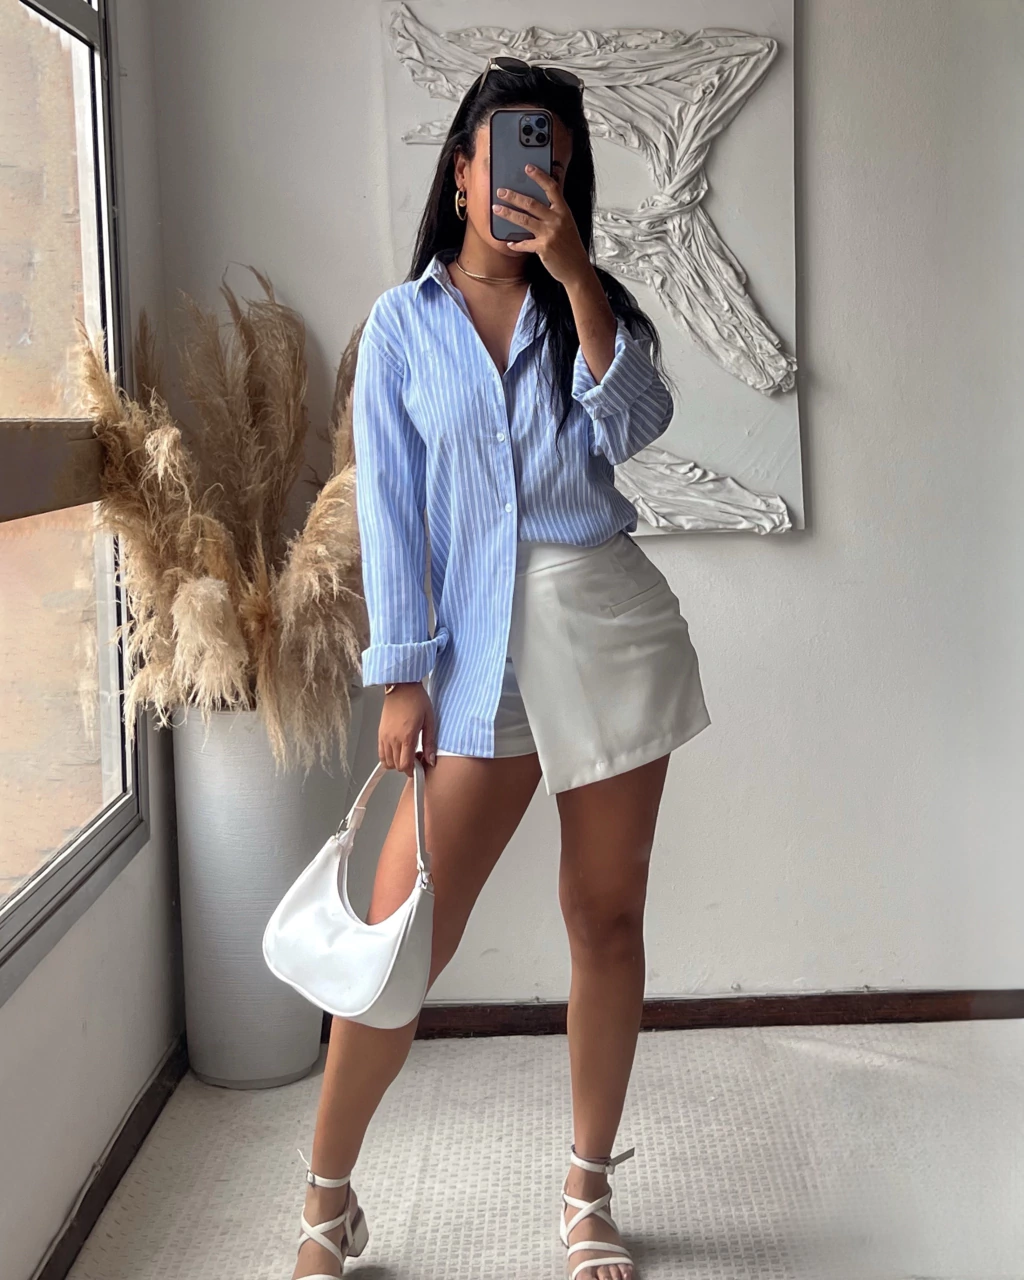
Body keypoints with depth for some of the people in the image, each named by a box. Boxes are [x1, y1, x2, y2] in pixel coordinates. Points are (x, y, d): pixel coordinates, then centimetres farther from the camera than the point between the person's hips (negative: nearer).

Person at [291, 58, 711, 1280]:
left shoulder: (588, 306, 12)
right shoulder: (403, 322, 7)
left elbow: (635, 423, -7)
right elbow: (388, 504, 1)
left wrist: (572, 274, -15)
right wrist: (402, 676, -6)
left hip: (608, 627, 2)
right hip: (478, 643, -2)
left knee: (608, 917, 7)